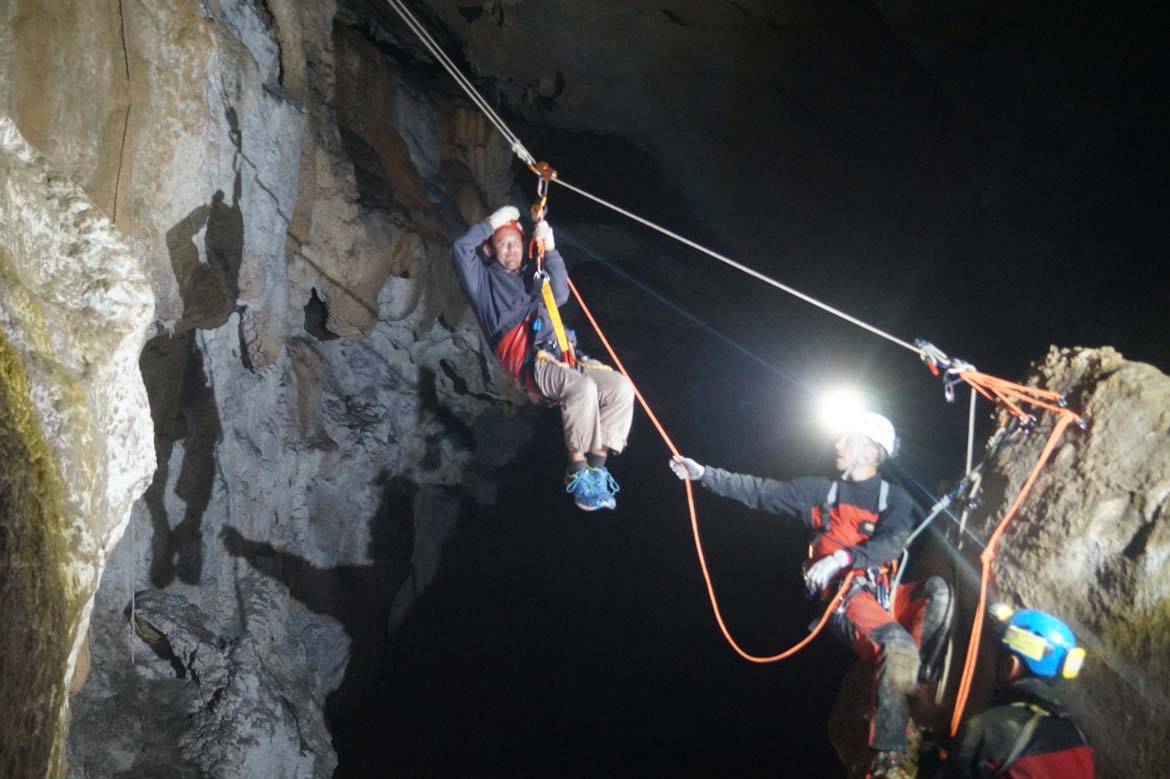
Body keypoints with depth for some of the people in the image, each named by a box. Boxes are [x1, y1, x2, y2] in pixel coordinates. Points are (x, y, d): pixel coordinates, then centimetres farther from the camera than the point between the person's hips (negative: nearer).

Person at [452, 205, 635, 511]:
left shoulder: (530, 278, 32)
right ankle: (577, 472, -25)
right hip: (529, 363, -6)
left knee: (620, 387, -16)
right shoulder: (485, 281, 19)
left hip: (561, 358, 6)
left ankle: (597, 465, -14)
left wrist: (550, 250, 6)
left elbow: (560, 295, 12)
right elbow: (461, 250, 1)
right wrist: (492, 223, 10)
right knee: (582, 388, -34)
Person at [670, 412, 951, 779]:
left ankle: (917, 679, -34)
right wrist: (704, 473, 11)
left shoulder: (895, 498, 13)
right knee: (897, 646, -32)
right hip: (844, 594, -2)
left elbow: (892, 541, -6)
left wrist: (842, 557, -22)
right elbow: (760, 492, 16)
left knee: (936, 590, -28)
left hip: (884, 593, 2)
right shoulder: (820, 491, 17)